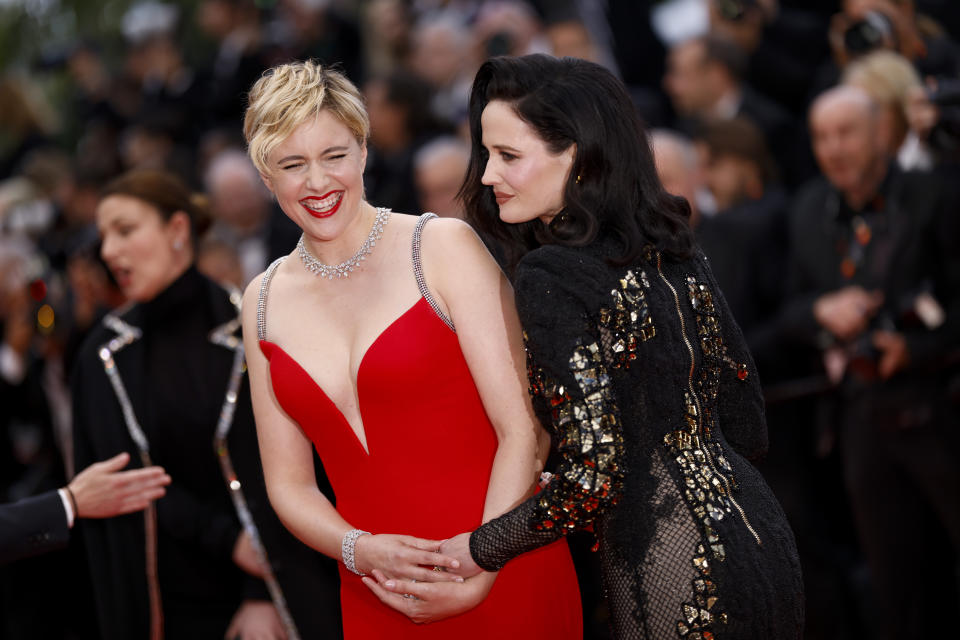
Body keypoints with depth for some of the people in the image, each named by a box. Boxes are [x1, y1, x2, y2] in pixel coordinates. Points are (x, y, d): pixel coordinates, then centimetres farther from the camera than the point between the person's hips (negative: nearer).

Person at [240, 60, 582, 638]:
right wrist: (357, 549, -11)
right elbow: (289, 482, 8)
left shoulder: (445, 248, -6)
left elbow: (524, 430, -10)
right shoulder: (264, 302, 6)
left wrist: (478, 572, -19)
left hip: (502, 584, -3)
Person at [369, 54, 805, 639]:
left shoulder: (551, 277, -15)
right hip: (760, 542, 8)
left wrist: (476, 552, -7)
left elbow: (596, 474, -20)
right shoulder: (675, 251, 8)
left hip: (677, 582, -8)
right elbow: (748, 430, 12)